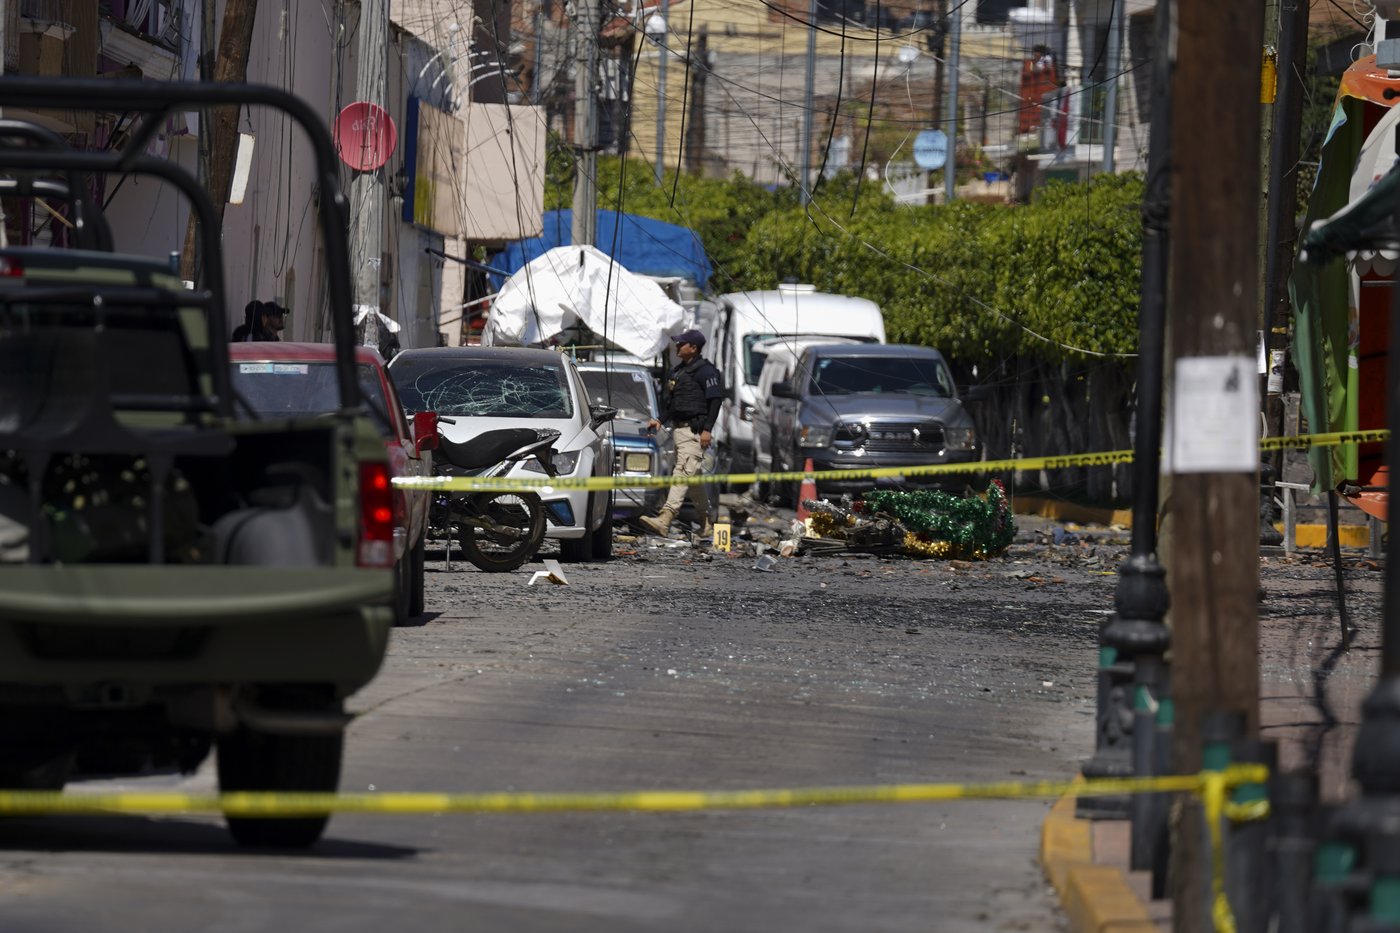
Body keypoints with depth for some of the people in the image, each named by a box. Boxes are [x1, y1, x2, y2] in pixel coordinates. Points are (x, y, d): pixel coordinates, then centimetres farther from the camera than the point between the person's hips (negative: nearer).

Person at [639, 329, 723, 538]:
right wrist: (660, 420, 16)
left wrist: (707, 429, -20)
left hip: (695, 430, -10)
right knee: (693, 477, 13)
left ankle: (665, 519, -32)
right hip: (678, 428, 10)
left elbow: (715, 400, -14)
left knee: (683, 473, -19)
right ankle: (706, 522, 21)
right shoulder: (678, 371, 19)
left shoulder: (705, 371, -9)